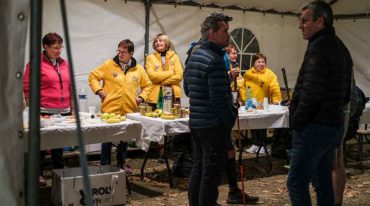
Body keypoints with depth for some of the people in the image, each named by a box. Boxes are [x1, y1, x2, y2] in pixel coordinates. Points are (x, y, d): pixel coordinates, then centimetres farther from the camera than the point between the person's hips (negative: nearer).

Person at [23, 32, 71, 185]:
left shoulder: (64, 63, 12)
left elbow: (70, 87, 18)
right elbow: (27, 88, -6)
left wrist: (72, 108, 16)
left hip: (64, 111, 5)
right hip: (44, 112, -5)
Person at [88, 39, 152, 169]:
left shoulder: (139, 69, 7)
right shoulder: (108, 65, -1)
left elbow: (148, 85, 18)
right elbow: (93, 76, 4)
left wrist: (142, 97, 3)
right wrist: (98, 90, -8)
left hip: (129, 111, 3)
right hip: (110, 110, -3)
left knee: (124, 141, 13)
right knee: (107, 140, 2)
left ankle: (120, 166, 27)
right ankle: (104, 166, 13)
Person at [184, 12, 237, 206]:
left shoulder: (193, 56, 10)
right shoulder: (215, 60, -19)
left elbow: (186, 89, 18)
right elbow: (219, 99, -22)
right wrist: (231, 120, -8)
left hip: (195, 122, 9)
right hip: (213, 125, -9)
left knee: (198, 169, 16)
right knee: (211, 174, -1)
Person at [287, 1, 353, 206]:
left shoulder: (319, 47, -16)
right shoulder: (340, 47, 15)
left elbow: (311, 94, -24)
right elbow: (345, 94, 20)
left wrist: (296, 122, -12)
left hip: (315, 128, -10)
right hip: (333, 125, 10)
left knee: (296, 183, -4)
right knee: (323, 181, 16)